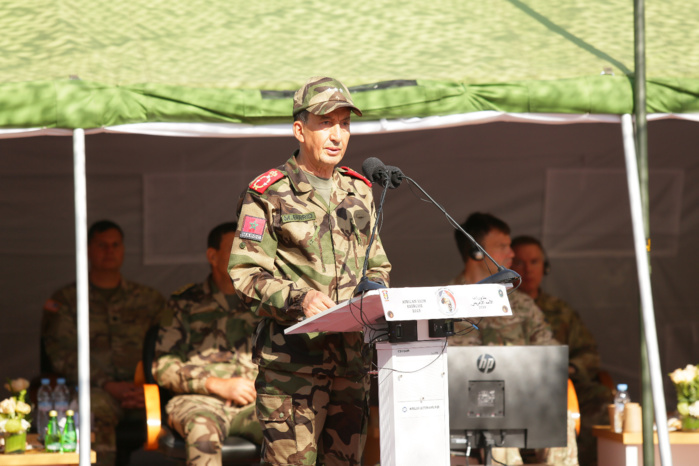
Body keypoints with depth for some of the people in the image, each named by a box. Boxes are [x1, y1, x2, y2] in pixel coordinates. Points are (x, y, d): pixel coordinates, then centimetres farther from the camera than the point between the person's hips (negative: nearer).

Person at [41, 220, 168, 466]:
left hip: (143, 388, 2)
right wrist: (107, 385, -9)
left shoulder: (150, 299, 23)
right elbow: (62, 355, 4)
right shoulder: (66, 300, 16)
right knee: (96, 410, -39)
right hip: (95, 388, -2)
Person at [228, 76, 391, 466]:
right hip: (292, 357, -6)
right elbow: (246, 274, -6)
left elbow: (377, 264, 26)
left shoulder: (359, 192, 18)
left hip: (352, 356, 6)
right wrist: (299, 298, -22)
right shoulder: (268, 195, -1)